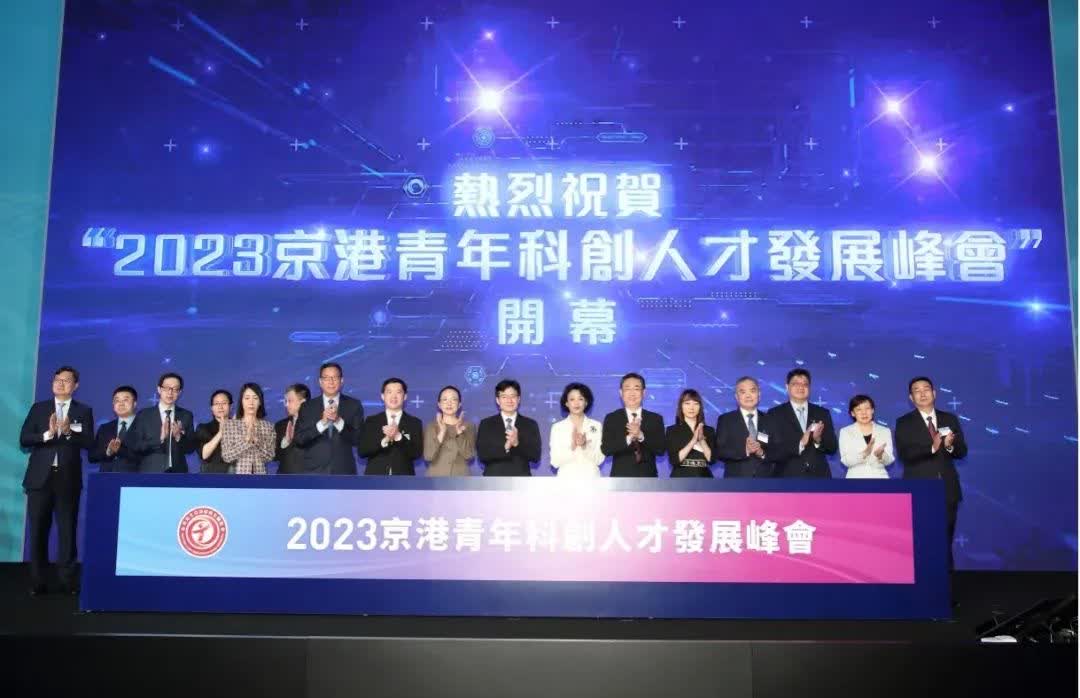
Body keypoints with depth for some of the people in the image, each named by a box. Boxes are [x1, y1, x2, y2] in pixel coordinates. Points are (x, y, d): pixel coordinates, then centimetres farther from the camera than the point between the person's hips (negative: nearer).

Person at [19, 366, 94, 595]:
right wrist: (48, 434, -15)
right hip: (40, 477, 1)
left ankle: (67, 580, 3)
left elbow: (89, 443, -3)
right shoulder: (38, 408, 10)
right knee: (38, 530, 4)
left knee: (67, 530, 0)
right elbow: (24, 440, 0)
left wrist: (68, 431, -18)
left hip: (68, 478, -1)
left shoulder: (84, 411, 7)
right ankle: (37, 581, 10)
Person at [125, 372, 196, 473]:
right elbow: (134, 445, -4)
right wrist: (160, 438, -18)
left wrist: (178, 437, -15)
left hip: (178, 474, 2)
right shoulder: (144, 415, 3)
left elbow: (191, 448, 6)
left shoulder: (186, 416, 8)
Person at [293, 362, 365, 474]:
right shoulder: (307, 407, 7)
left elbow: (358, 439, -1)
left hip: (343, 472, 0)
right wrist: (322, 422, -16)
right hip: (314, 472, 0)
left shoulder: (354, 405, 6)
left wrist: (339, 421, -16)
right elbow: (299, 439, -2)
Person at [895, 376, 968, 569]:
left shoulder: (950, 419, 10)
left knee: (945, 541, 11)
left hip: (947, 489, 3)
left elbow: (962, 451, 4)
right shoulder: (904, 423, -1)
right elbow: (904, 455, -14)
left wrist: (950, 445, -18)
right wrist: (932, 448, -28)